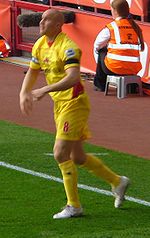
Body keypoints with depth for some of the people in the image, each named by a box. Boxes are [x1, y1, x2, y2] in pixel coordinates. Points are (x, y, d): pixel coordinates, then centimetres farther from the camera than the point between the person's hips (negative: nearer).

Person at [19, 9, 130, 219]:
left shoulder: (68, 47, -21)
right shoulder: (40, 45, 6)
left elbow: (72, 77, -34)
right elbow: (32, 72, 17)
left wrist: (45, 90, -39)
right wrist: (24, 93, -1)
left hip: (74, 103, -9)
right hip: (59, 105, 9)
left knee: (61, 154, -12)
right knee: (77, 157, 14)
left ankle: (74, 206, -2)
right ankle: (117, 182, 32)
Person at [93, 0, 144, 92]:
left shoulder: (111, 27, -5)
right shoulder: (136, 26, 8)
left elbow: (97, 46, 4)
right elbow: (141, 48, 15)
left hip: (115, 67, -5)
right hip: (134, 69, 5)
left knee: (101, 53, 26)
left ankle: (100, 84, 35)